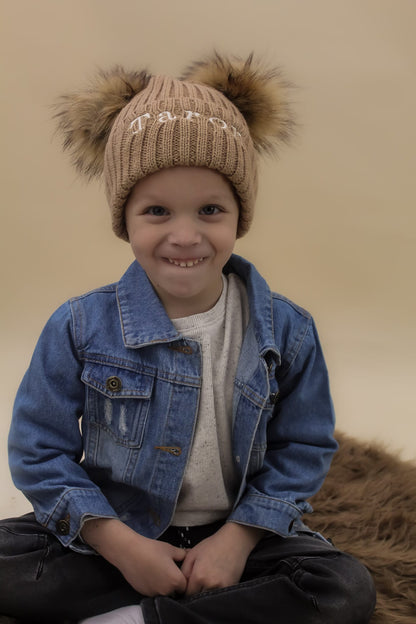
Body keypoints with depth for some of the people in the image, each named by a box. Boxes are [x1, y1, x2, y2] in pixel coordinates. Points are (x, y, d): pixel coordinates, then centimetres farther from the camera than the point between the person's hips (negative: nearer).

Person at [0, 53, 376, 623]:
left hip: (235, 533, 1)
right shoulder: (81, 327, -12)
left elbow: (303, 449, -2)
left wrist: (237, 538, -14)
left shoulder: (287, 331, -9)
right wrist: (122, 545, -17)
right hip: (113, 534, 0)